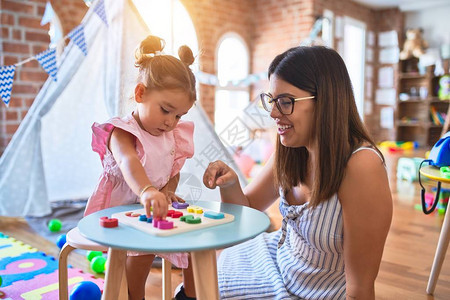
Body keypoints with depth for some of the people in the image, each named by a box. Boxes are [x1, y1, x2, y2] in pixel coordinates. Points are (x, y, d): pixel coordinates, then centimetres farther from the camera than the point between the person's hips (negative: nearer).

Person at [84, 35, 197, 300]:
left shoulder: (175, 136, 4)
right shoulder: (122, 133, -18)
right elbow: (129, 163, -40)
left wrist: (168, 191, -13)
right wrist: (147, 191, -59)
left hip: (157, 206, 7)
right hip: (120, 208, -6)